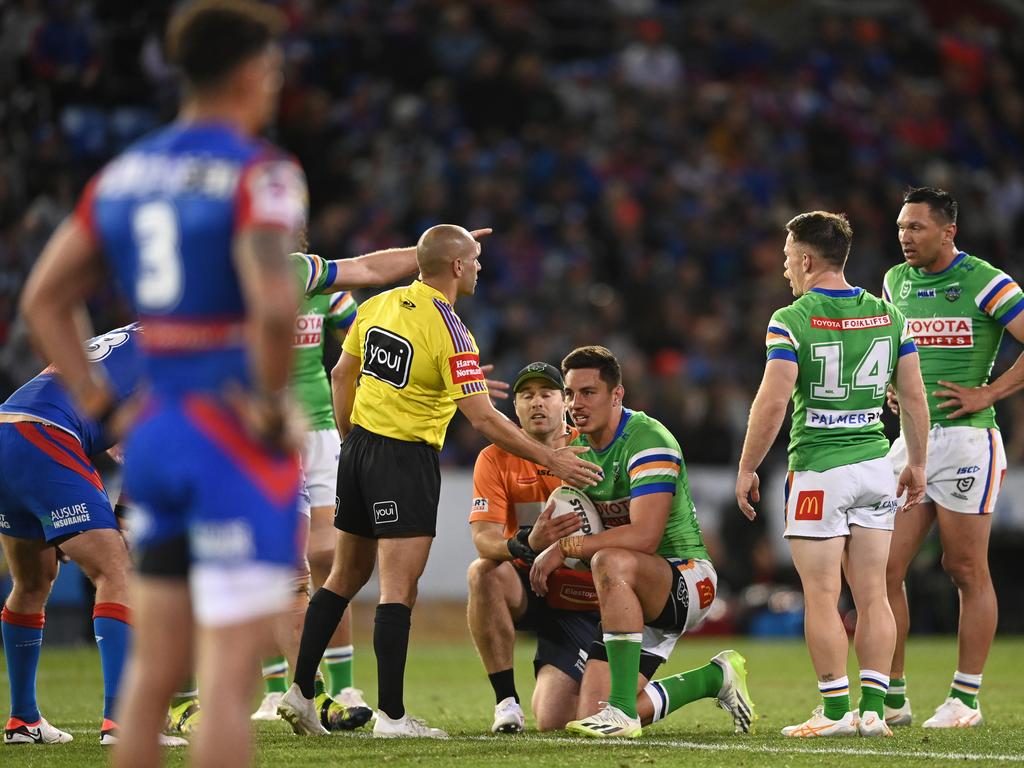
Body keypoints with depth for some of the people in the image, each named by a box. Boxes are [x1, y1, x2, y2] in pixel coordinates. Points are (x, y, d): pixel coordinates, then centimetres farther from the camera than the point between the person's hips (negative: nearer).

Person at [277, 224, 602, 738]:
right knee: (399, 588, -6)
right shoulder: (449, 331, -17)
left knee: (345, 576, 17)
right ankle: (391, 716, -8)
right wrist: (550, 459, -12)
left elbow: (341, 375, 14)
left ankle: (300, 691, 17)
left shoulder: (379, 305, 5)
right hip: (407, 459, -8)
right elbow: (483, 420, -18)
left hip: (358, 449, 8)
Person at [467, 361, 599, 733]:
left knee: (552, 721, -16)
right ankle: (506, 702, -21)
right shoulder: (495, 459, -6)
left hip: (581, 603, -2)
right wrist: (526, 544, -40)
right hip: (528, 590, 2)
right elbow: (484, 538, -18)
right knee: (483, 573, -34)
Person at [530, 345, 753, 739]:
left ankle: (623, 711, -37)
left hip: (686, 577, -9)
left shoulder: (648, 441, -19)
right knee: (588, 719, -3)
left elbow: (644, 536, -30)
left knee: (612, 562, -40)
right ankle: (716, 677, 21)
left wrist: (565, 548, -25)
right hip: (632, 599, 9)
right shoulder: (575, 446, 7)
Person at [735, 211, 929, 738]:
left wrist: (747, 468, -6)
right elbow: (914, 397, 8)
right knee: (872, 595, 7)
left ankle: (836, 710, 0)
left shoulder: (792, 320, -10)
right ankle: (873, 709, 5)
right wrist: (917, 463, 18)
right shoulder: (888, 316, 5)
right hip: (875, 466, 5)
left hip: (819, 471, -5)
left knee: (822, 597, 0)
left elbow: (772, 402, -16)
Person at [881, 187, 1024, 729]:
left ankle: (965, 699, 7)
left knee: (967, 571, 0)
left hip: (965, 439, -6)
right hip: (909, 439, 6)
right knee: (883, 568, 0)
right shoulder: (896, 282, 12)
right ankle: (892, 699, 8)